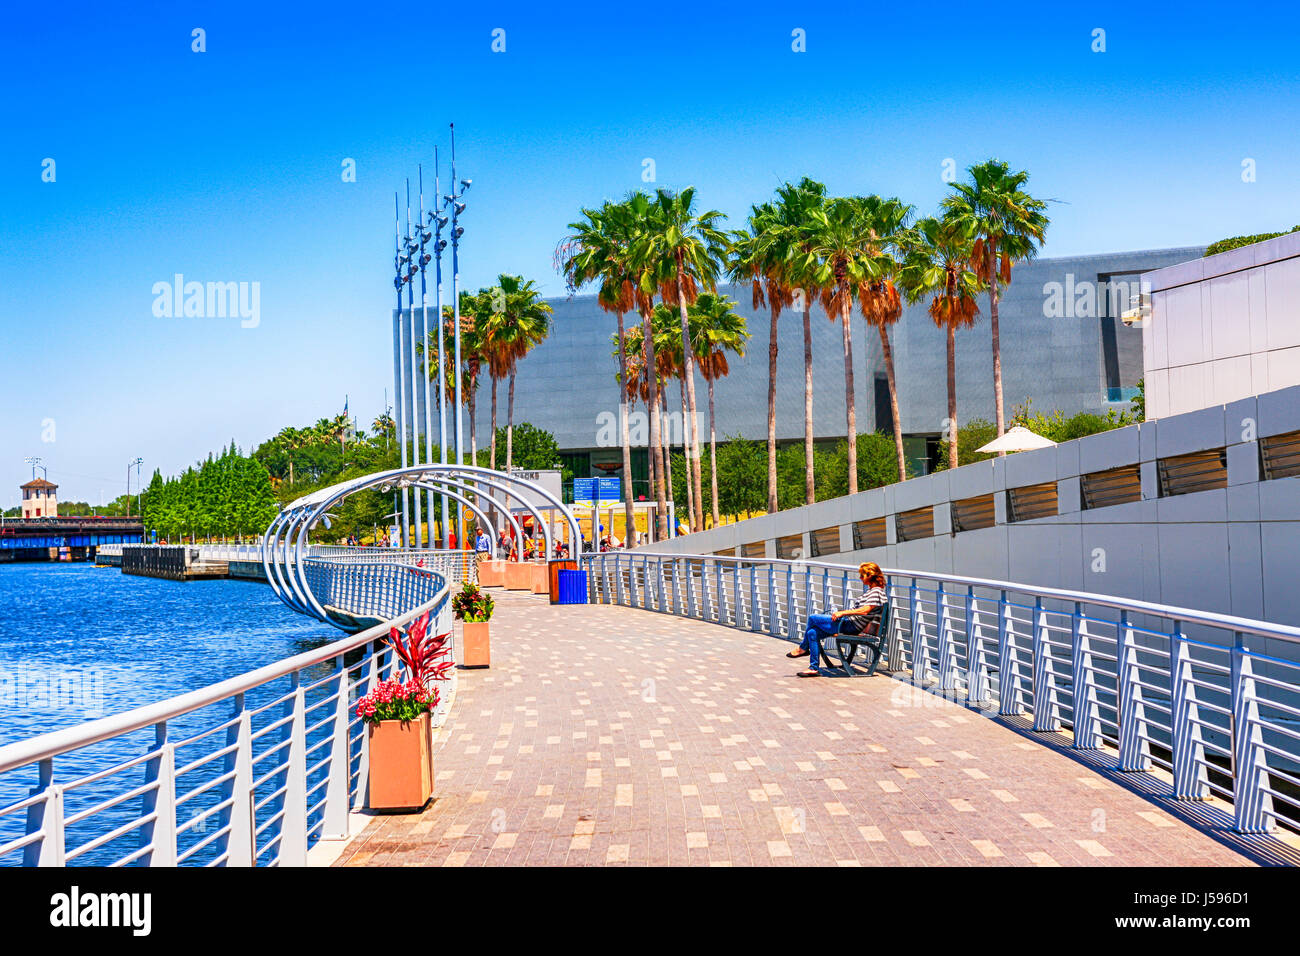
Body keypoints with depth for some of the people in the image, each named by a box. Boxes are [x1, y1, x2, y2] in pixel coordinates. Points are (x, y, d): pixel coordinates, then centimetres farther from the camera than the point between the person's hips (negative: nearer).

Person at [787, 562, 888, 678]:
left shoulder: (876, 592, -13)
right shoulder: (871, 591, 18)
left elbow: (864, 611, -25)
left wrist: (842, 613, -23)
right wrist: (841, 612, 15)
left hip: (851, 626, -10)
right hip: (849, 623, 10)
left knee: (812, 618, -10)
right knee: (812, 632, 1)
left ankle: (803, 648, 8)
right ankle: (814, 668, 4)